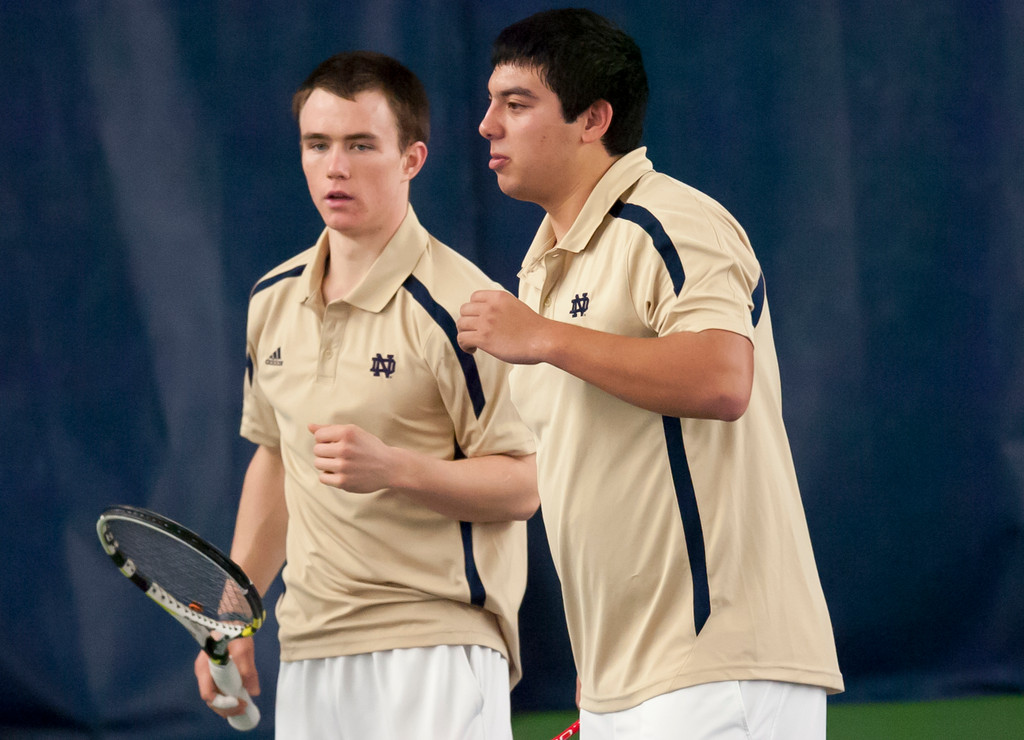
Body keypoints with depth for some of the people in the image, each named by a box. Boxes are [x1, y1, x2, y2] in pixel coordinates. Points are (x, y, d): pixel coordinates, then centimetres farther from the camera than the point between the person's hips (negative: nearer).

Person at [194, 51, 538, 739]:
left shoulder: (460, 307, -11)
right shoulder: (273, 300, 11)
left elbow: (523, 486, -11)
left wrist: (394, 468, -25)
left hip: (434, 648, -6)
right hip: (306, 653, 6)